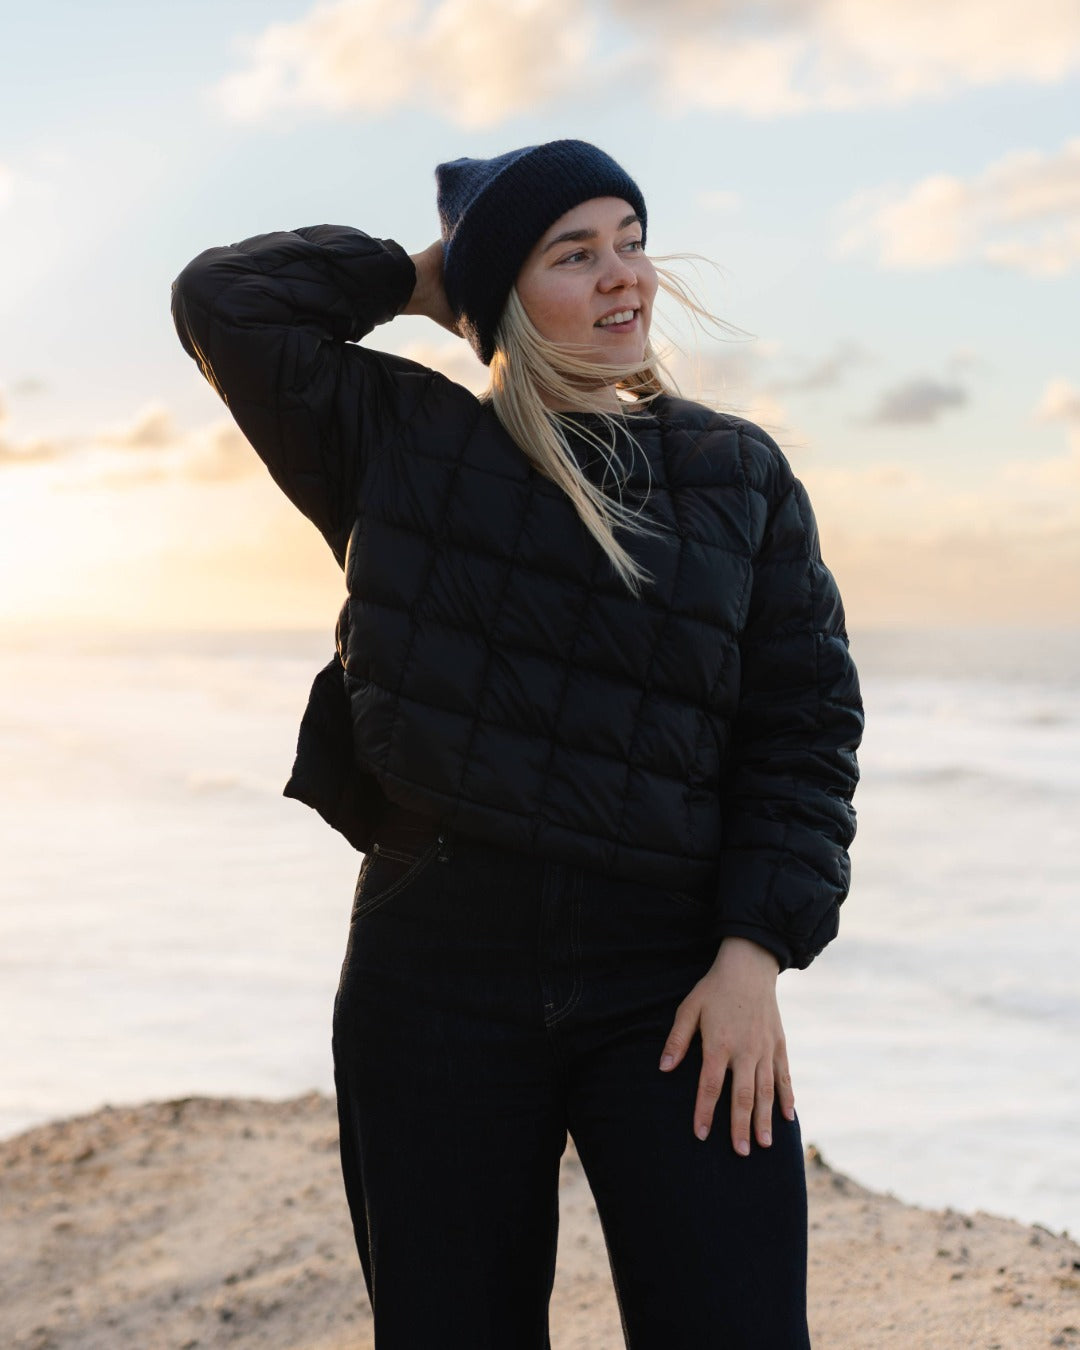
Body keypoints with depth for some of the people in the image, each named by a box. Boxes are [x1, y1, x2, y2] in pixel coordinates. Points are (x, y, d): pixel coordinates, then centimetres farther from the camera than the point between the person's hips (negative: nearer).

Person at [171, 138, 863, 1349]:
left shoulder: (741, 474, 7)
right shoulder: (406, 444, 7)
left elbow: (805, 721, 3)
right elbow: (225, 299, 2)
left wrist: (755, 953, -7)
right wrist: (414, 281, 9)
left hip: (669, 980, 0)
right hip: (436, 965, 1)